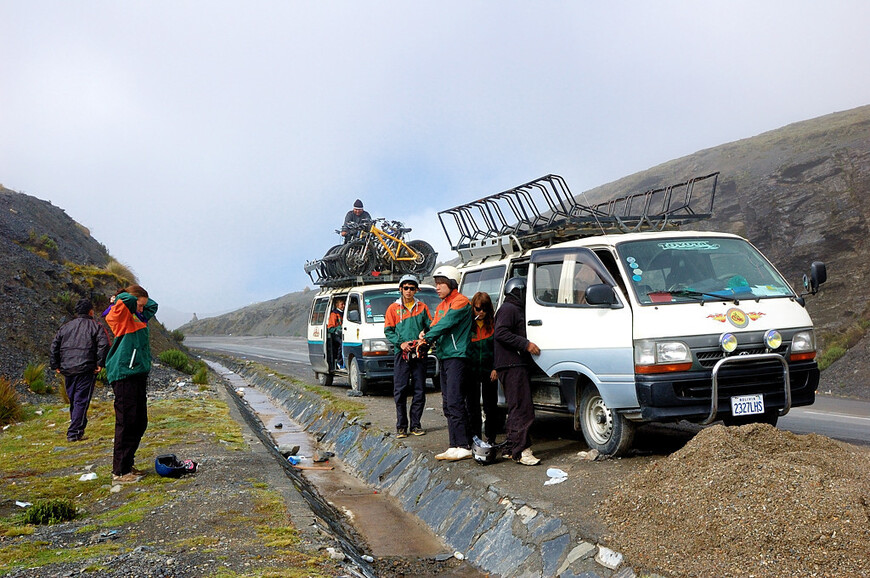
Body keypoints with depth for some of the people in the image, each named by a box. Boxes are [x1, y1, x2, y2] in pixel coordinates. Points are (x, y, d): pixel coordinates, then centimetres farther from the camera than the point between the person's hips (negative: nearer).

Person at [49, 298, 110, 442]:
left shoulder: (66, 327, 16)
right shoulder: (96, 326, 1)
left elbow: (54, 345, 13)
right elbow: (103, 344, -14)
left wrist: (56, 365, 15)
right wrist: (100, 363, -9)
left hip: (67, 370, 5)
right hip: (86, 370, -5)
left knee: (73, 401, 16)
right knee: (81, 401, -5)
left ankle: (78, 429, 24)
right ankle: (74, 433, -11)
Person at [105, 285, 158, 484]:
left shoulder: (139, 317, 18)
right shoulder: (119, 316, -7)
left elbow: (153, 305, 34)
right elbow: (128, 300, -25)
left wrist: (143, 300, 18)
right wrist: (120, 300, -4)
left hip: (138, 375, 9)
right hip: (124, 376, -9)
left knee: (139, 423, 13)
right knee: (126, 423, -7)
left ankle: (127, 465, 23)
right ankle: (119, 472, -2)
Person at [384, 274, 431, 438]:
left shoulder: (422, 307, 12)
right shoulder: (393, 308, 9)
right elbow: (388, 331, 5)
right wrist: (400, 343, -10)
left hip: (419, 354, 1)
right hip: (402, 355, -1)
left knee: (419, 390, 3)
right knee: (400, 391, -4)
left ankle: (416, 424, 12)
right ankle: (401, 426, 4)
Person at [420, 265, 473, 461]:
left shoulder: (460, 302, -7)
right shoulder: (441, 306, 22)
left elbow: (446, 324, -17)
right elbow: (435, 325, 16)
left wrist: (427, 337, -12)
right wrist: (425, 335, -5)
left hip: (457, 356, -9)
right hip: (444, 357, 9)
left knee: (454, 402, -13)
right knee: (448, 404, 8)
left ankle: (463, 447, -12)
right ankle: (455, 446, 12)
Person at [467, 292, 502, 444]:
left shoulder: (493, 324, 0)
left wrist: (496, 368, -6)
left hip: (489, 371, 0)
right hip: (471, 371, 0)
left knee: (490, 406, 7)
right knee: (472, 406, 4)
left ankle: (490, 439, 17)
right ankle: (474, 438, 13)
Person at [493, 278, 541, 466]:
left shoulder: (516, 310, 26)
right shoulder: (508, 309, -7)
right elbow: (500, 333, -20)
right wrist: (526, 344, -20)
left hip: (517, 365, 11)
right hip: (511, 365, -11)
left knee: (517, 408, 13)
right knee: (522, 408, -14)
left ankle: (512, 447, 18)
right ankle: (521, 450, -16)